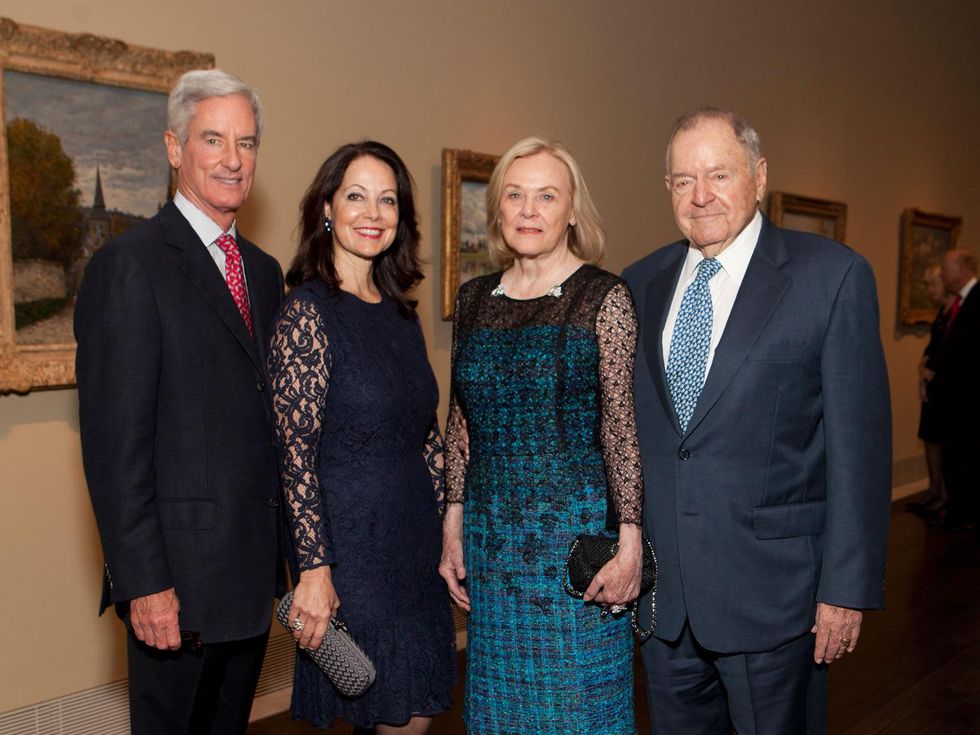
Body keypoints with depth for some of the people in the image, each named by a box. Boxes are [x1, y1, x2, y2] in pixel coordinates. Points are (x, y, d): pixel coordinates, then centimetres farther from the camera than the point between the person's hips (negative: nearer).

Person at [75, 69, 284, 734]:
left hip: (256, 568, 7)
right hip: (178, 573, -7)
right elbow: (115, 442, -16)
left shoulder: (265, 271, 11)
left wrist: (286, 550, 11)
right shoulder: (128, 266, -12)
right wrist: (143, 583, -17)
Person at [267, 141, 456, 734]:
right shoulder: (308, 311, -12)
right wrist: (315, 568, -18)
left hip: (417, 545, 7)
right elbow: (295, 453, -16)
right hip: (353, 545, -7)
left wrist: (448, 535, 12)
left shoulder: (401, 313, 9)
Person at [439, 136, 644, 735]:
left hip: (577, 533, -4)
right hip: (491, 538, 5)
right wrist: (454, 526, 9)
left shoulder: (605, 298, -7)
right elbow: (461, 423, 10)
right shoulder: (474, 299, 7)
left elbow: (625, 428, -9)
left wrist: (630, 544, -12)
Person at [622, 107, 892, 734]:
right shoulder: (641, 284, 6)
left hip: (771, 587, -4)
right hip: (660, 589, 4)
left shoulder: (832, 275, -6)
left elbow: (859, 442, -8)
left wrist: (848, 587, -10)